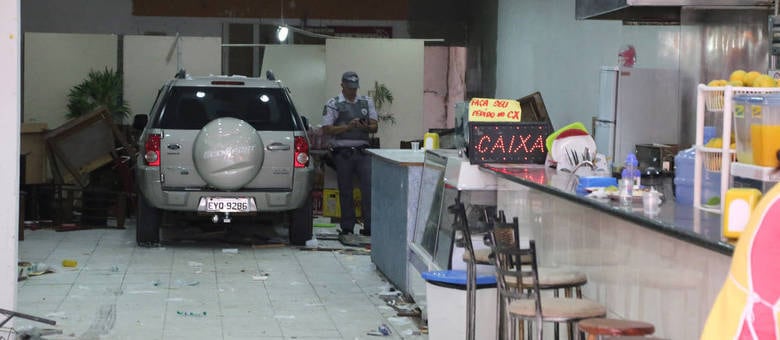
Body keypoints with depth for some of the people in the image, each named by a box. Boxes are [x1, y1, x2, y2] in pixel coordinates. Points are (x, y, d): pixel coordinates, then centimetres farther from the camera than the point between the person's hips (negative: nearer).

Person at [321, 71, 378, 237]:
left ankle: (369, 226, -6)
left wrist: (365, 127, -11)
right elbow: (326, 129, -4)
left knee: (369, 186, -9)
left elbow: (374, 127, 12)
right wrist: (347, 126, -15)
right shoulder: (333, 104, 3)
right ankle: (347, 228, 12)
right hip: (343, 153, -2)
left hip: (363, 152, 2)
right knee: (345, 191, 4)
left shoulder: (367, 102, 14)